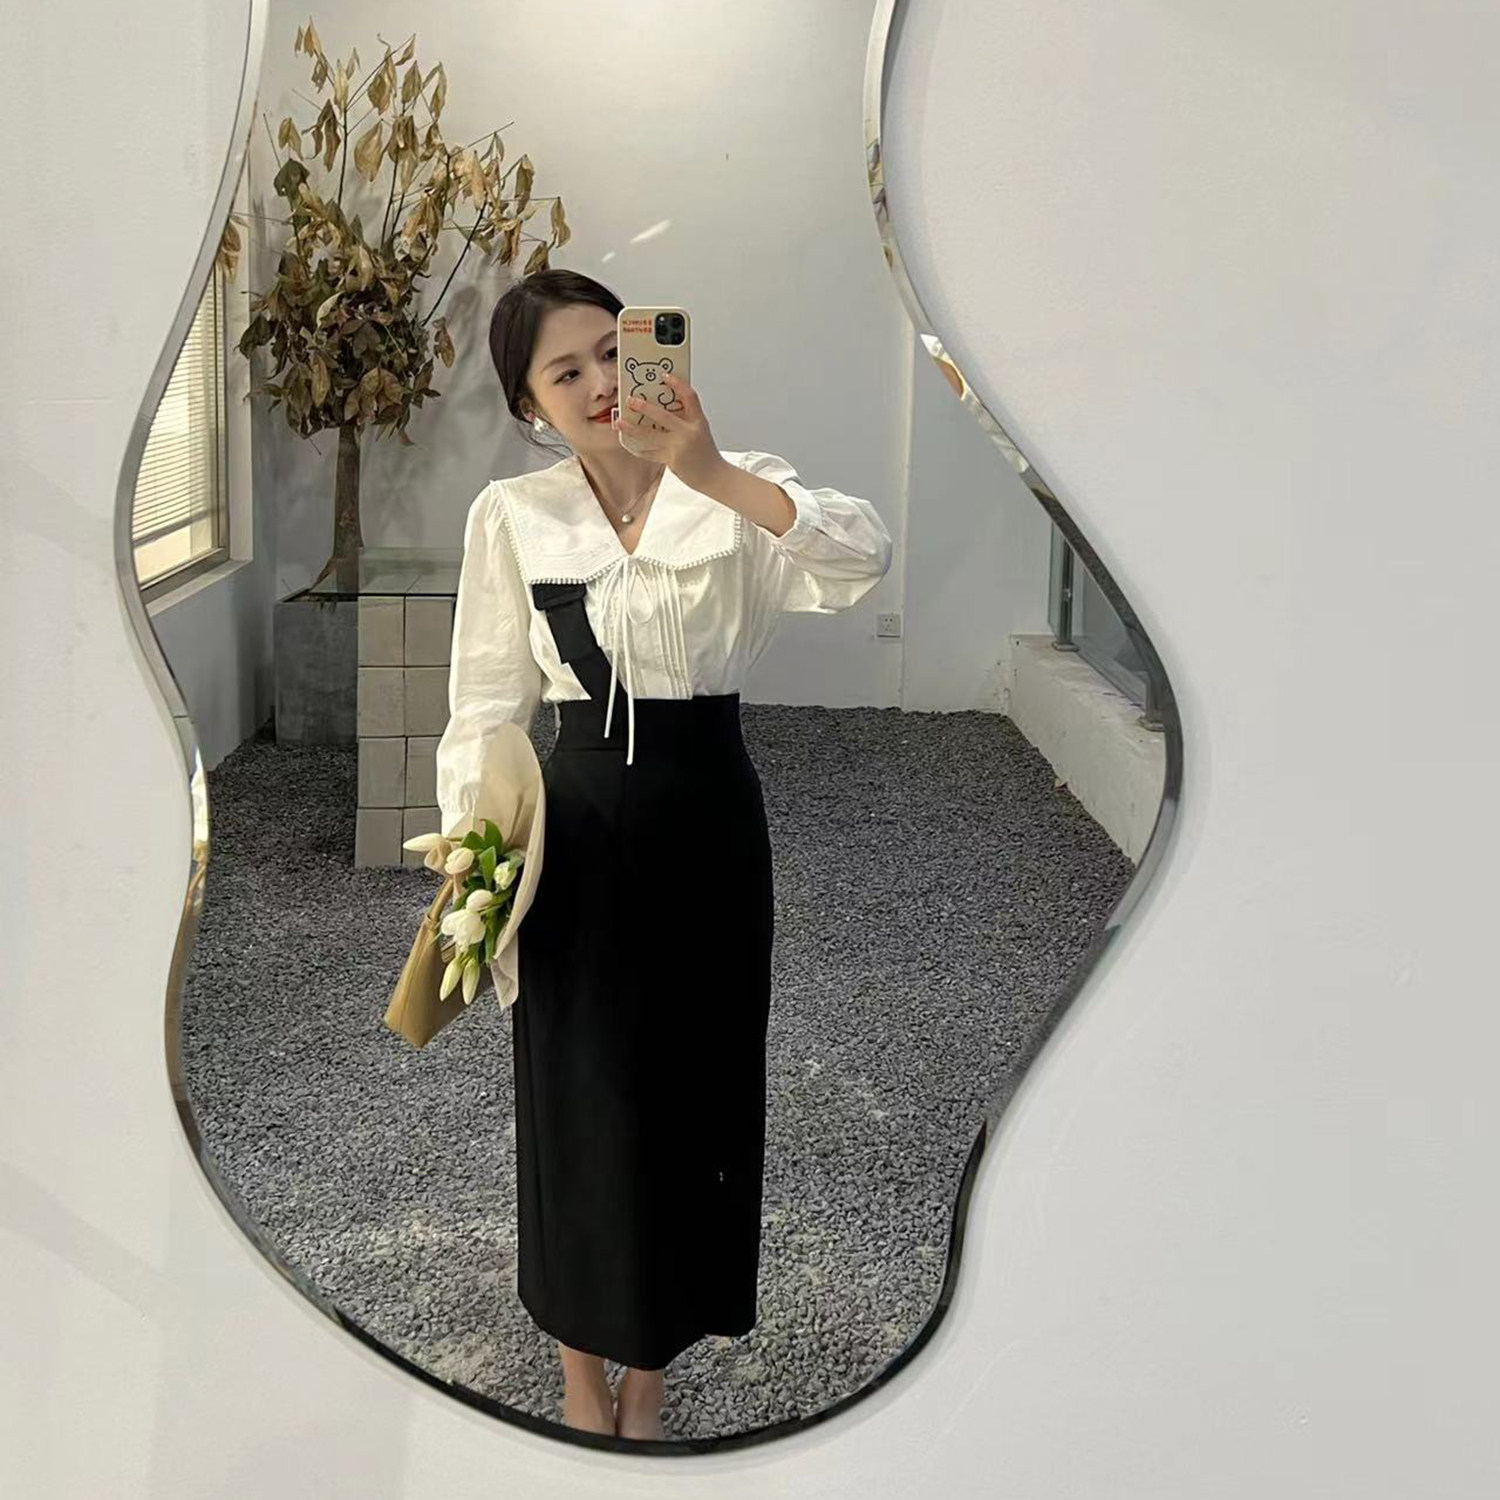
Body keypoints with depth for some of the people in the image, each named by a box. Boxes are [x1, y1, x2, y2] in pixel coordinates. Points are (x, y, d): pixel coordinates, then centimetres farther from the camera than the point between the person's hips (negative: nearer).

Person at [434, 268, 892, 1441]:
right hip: (580, 822, 0)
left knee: (696, 1082, 10)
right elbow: (488, 701, 1)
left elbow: (866, 561, -23)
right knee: (579, 1096, 9)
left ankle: (653, 1354, 33)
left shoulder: (737, 492, -4)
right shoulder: (510, 515, -1)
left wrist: (714, 475, -32)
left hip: (709, 814, 0)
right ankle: (582, 1363, 33)